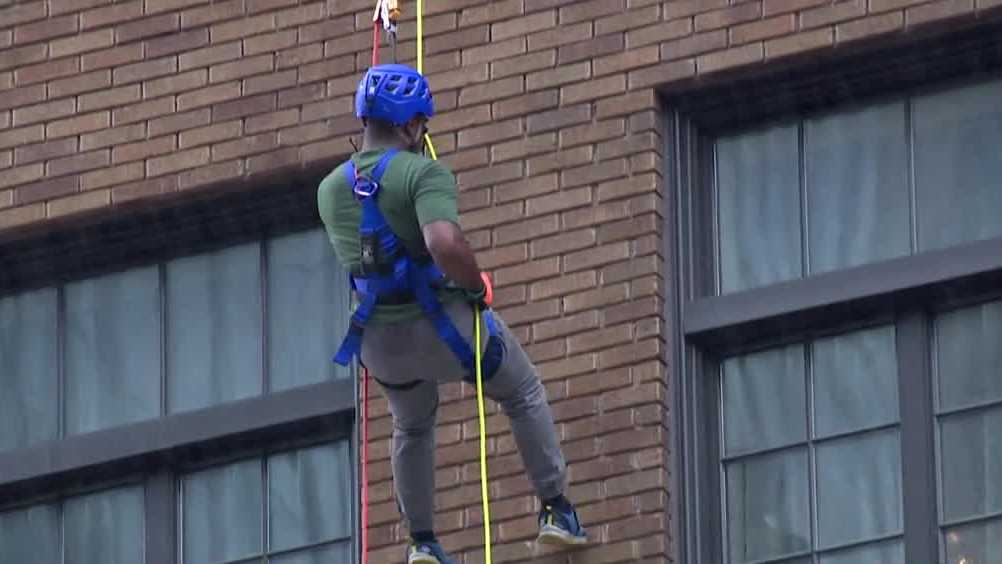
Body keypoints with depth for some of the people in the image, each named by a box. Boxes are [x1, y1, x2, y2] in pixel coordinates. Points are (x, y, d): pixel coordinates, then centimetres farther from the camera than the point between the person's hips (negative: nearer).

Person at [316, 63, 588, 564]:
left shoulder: (331, 190, 2)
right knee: (525, 397, 23)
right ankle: (555, 511, 21)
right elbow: (446, 243, -38)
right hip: (445, 326, -5)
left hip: (381, 342, 5)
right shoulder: (423, 174, -19)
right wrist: (478, 284, -18)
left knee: (412, 429, 33)